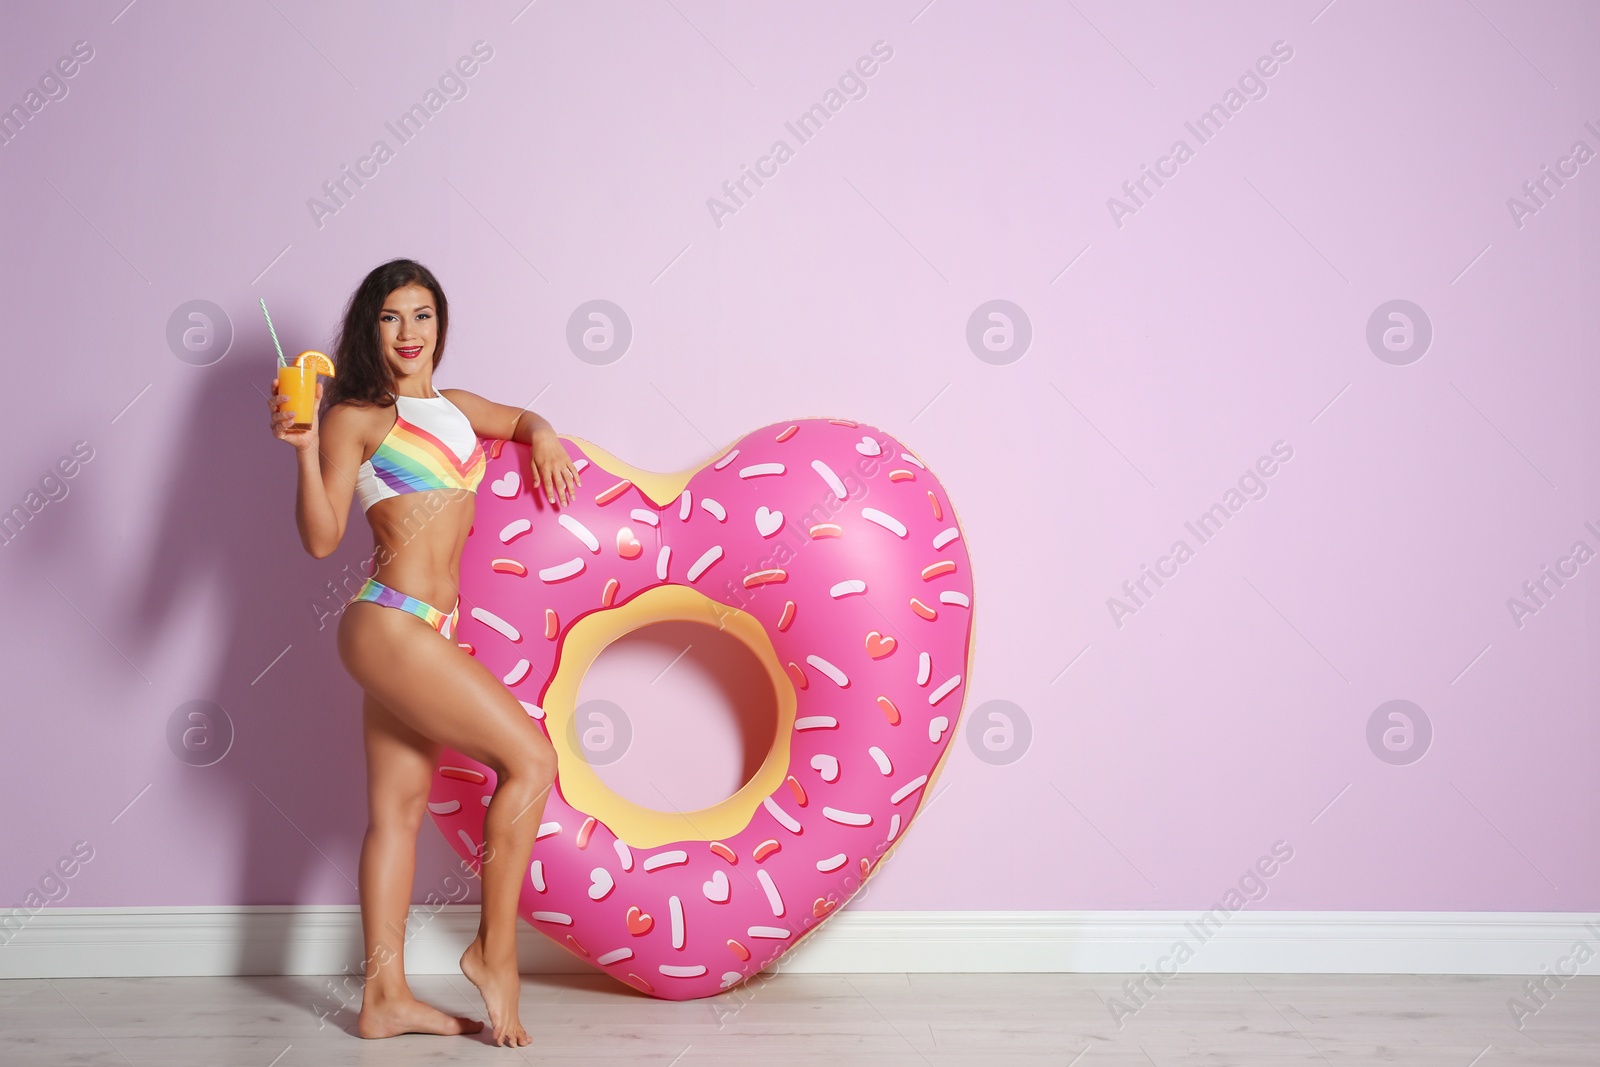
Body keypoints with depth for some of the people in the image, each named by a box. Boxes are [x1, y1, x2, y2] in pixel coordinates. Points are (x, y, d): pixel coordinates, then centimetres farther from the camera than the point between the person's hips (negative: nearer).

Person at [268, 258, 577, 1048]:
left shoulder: (453, 407, 17)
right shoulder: (357, 416, -4)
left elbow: (519, 419, 36)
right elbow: (321, 539, -10)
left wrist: (543, 435, 13)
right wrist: (305, 449, -23)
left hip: (429, 629, 7)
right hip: (389, 623, -7)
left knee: (400, 806, 7)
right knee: (529, 757, -10)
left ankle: (385, 997, 12)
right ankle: (494, 950, 2)